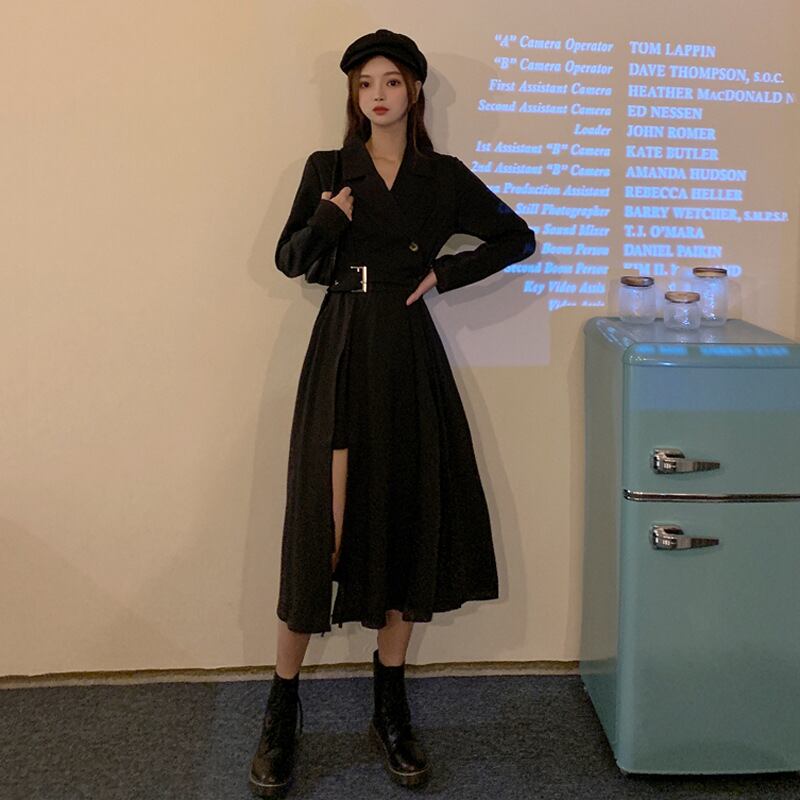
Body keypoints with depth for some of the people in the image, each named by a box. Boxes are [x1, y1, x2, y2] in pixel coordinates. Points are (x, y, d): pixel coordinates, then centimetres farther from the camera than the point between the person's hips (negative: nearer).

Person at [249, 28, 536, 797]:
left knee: (409, 520, 4)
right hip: (342, 354, -2)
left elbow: (518, 237, 14)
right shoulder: (326, 168, 7)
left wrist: (448, 272, 2)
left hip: (411, 357, 2)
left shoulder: (445, 177, 9)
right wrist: (326, 222, -15)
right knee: (321, 526, -7)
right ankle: (281, 716, 7)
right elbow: (287, 259, 4)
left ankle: (391, 710, 18)